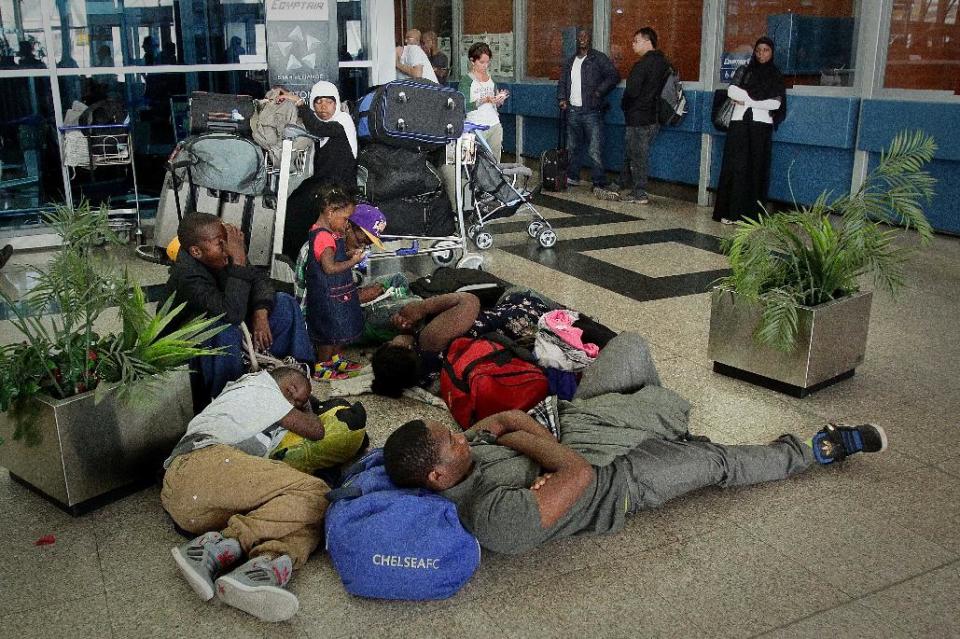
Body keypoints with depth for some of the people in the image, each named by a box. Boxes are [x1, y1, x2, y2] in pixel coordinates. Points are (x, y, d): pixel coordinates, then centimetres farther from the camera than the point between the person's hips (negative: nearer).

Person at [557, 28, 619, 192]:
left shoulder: (599, 58, 0)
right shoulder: (570, 61, 18)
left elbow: (614, 76, -6)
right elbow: (562, 82, 23)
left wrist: (599, 92, -15)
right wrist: (562, 99, 6)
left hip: (592, 111, -6)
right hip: (572, 110, 6)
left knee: (594, 151, -10)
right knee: (572, 148, 14)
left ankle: (599, 184, -7)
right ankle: (572, 177, 26)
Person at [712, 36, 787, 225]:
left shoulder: (776, 76, 11)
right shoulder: (743, 71, 13)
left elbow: (776, 103, -3)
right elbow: (731, 91, -3)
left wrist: (747, 100, -8)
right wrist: (758, 98, -9)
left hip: (761, 126, 0)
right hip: (740, 124, 1)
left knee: (756, 168, -3)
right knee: (735, 166, -7)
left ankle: (750, 213, -3)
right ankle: (729, 211, -6)